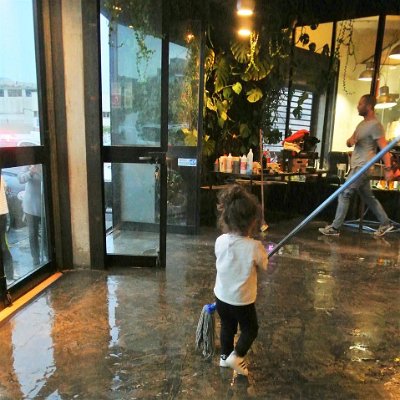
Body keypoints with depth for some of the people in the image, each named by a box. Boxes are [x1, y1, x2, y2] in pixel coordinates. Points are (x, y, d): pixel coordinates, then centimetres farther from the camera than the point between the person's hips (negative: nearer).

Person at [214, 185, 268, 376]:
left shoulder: (220, 241, -13)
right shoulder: (254, 246, -26)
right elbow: (264, 266, -7)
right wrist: (265, 254, 13)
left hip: (221, 296, 5)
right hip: (242, 300, -4)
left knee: (227, 326, 27)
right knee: (250, 329, 22)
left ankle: (225, 356, 42)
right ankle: (236, 356, 13)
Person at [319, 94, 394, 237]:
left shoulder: (375, 125, -12)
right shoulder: (362, 123, 17)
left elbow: (384, 148, -17)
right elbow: (349, 142, 18)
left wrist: (388, 168, -24)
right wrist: (350, 140, -7)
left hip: (363, 167, -10)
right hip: (357, 166, 10)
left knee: (344, 194, -10)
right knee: (368, 197, 16)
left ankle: (335, 228, -4)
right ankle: (385, 223, 28)